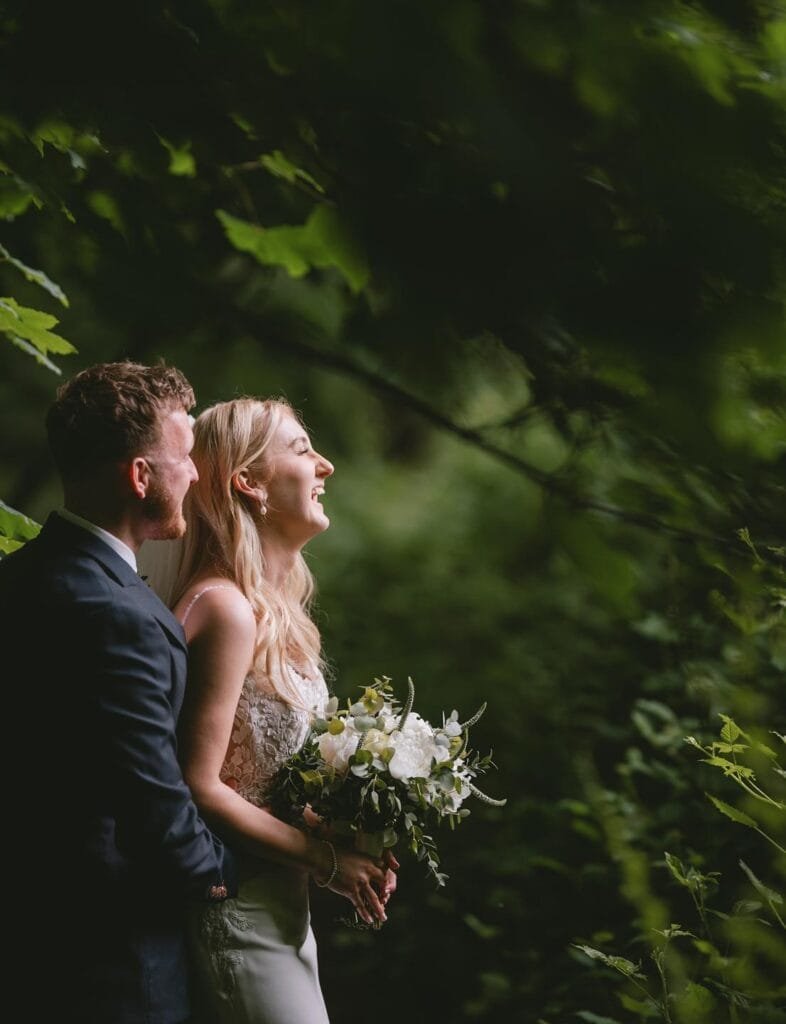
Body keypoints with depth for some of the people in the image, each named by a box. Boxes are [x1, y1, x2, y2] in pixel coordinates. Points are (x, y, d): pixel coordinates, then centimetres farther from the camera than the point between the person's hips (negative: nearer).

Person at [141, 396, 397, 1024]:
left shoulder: (273, 609, 11)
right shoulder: (226, 608, -17)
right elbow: (200, 786, -21)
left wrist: (346, 851, 2)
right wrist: (327, 861, -14)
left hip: (279, 901, 9)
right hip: (241, 908, -9)